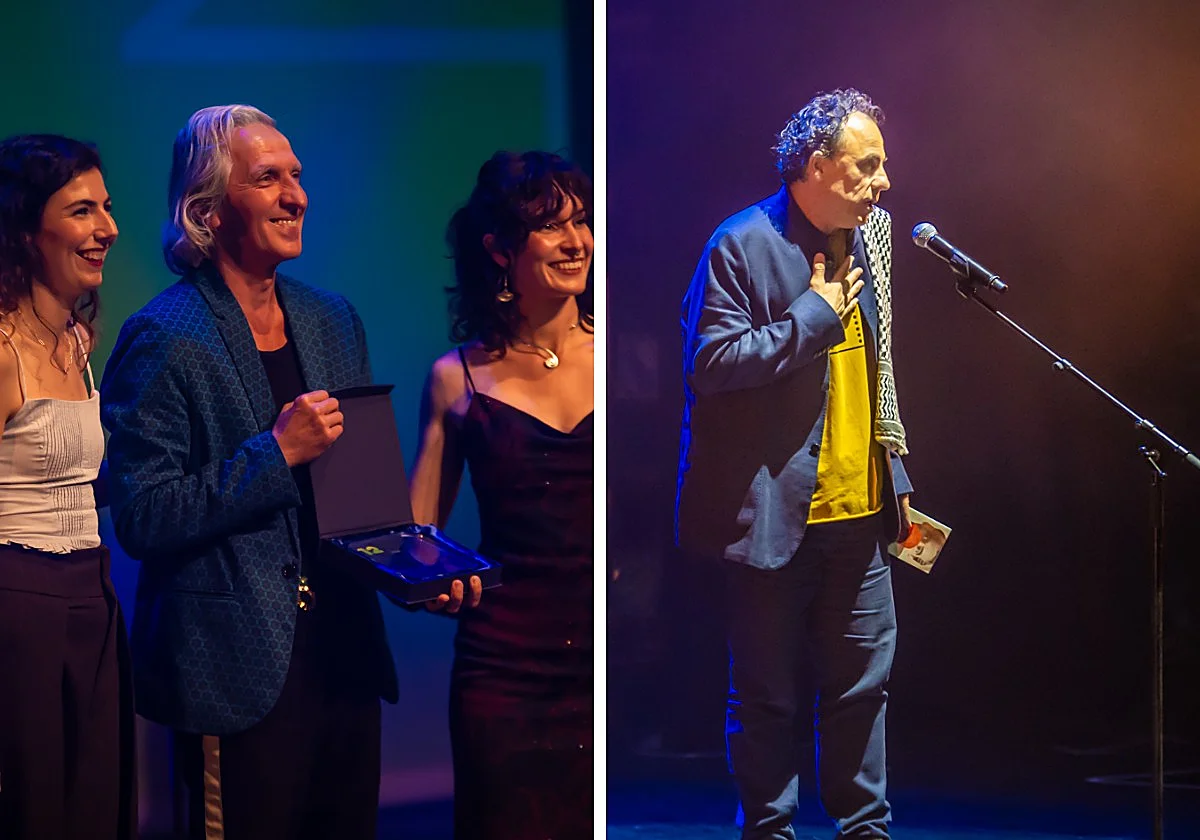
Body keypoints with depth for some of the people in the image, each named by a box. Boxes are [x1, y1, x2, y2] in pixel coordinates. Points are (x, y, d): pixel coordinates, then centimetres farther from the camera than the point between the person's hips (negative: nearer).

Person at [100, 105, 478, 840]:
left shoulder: (334, 320, 13)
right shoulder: (163, 340, -9)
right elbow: (144, 520, -14)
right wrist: (278, 453, -17)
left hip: (346, 653, 7)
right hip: (241, 669, -7)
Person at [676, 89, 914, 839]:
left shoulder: (867, 241, 10)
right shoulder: (743, 246, -12)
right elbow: (711, 361, -18)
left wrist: (898, 479, 17)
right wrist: (813, 316, -17)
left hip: (859, 512, 6)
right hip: (776, 514, -6)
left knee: (865, 679, 12)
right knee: (768, 693, 5)